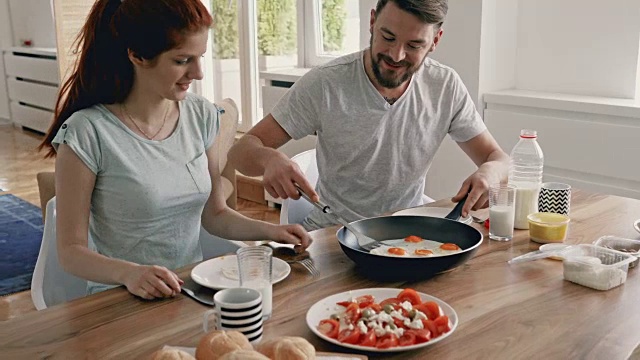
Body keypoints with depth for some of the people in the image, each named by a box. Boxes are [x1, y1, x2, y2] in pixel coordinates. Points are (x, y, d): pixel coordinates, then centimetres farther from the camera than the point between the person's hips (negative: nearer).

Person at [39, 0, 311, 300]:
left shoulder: (201, 116, 2)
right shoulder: (88, 132, -15)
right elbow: (71, 251, -10)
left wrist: (271, 231, -4)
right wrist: (129, 274, -29)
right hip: (121, 300, -6)